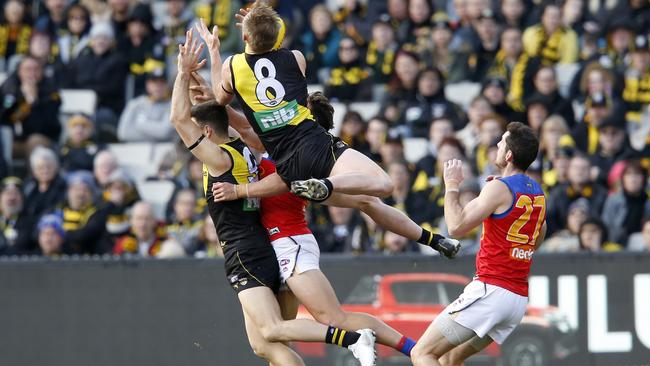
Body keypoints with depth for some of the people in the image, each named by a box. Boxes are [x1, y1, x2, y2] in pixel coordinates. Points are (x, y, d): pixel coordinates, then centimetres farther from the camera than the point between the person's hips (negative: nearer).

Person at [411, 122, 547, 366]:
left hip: (490, 290, -9)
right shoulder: (538, 193, 14)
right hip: (519, 298, 9)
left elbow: (456, 226, -15)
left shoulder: (499, 188, -11)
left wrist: (452, 185, 0)